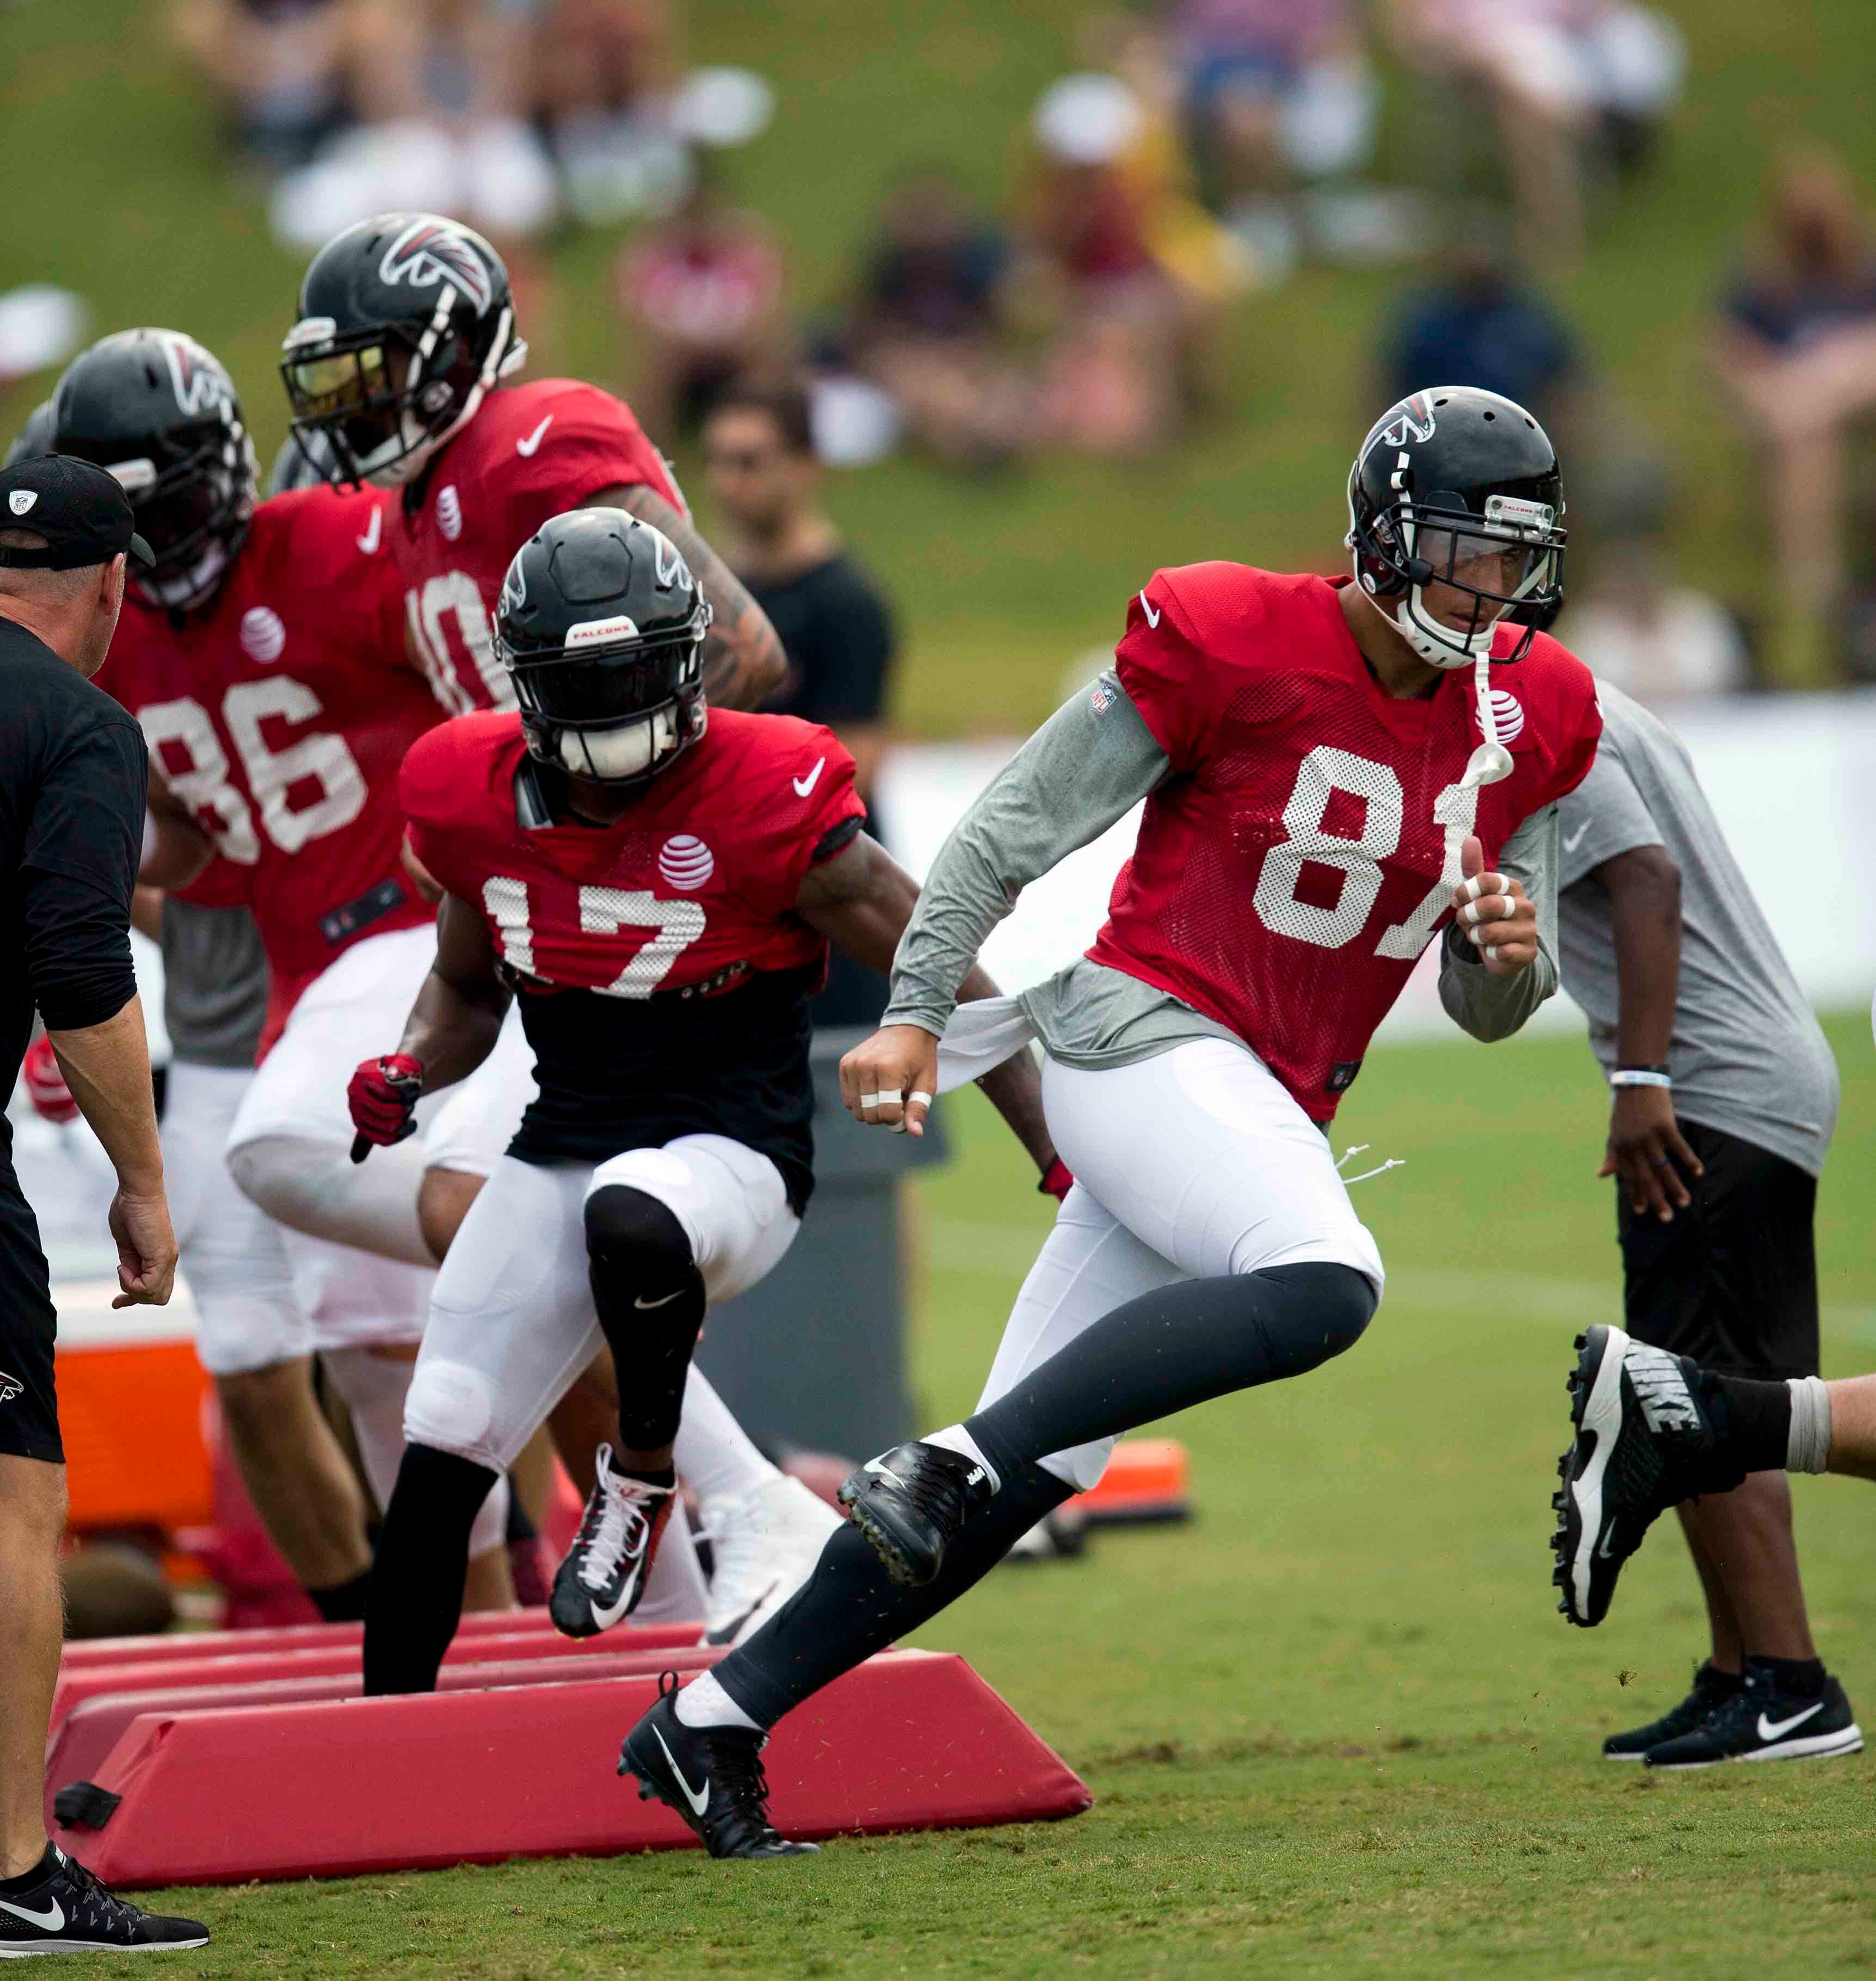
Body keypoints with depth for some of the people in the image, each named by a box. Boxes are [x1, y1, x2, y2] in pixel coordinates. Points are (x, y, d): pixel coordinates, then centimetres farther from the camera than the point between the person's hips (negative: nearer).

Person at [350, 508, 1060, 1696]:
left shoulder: (769, 807, -15)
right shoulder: (478, 799, 0)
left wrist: (1068, 1163, -10)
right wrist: (411, 1075, -2)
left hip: (731, 1148, -5)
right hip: (562, 1148, 5)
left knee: (630, 1219, -39)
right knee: (439, 1455, -4)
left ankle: (644, 1477, -11)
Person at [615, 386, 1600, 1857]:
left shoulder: (1530, 720, 7)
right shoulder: (1232, 644, -11)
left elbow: (1488, 1012, 13)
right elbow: (1019, 826, -5)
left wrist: (1513, 952, -9)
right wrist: (915, 1010, -9)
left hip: (1268, 1112, 6)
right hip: (1144, 1034, -6)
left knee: (1030, 1467, 1)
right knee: (1322, 1287, -34)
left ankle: (714, 1723, 8)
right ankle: (947, 1461, -26)